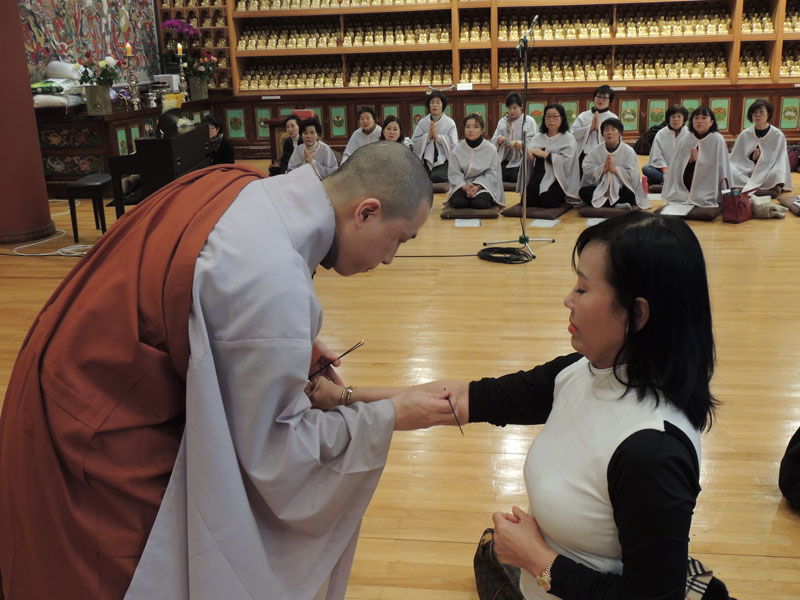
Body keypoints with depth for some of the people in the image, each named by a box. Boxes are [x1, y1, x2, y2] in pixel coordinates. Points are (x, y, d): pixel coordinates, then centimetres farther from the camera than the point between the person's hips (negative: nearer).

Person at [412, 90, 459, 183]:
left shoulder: (450, 123, 1)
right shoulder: (422, 122, 8)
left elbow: (453, 144, -8)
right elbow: (414, 141, 1)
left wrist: (438, 136, -13)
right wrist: (428, 136, -12)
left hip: (443, 161, -2)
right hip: (426, 161, 2)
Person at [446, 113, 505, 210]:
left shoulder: (491, 149, -1)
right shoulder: (457, 150, 2)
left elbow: (492, 173, -4)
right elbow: (454, 174, -3)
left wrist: (478, 186, -20)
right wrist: (465, 187, -22)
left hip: (484, 185, -1)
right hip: (462, 186, 1)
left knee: (479, 203, -31)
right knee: (458, 202, -30)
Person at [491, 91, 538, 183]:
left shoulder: (529, 121, 2)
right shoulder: (502, 122, 16)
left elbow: (531, 143, -8)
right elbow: (493, 140, 9)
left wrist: (517, 144, -25)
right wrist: (498, 140, -14)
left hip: (519, 165, -4)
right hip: (503, 163, 4)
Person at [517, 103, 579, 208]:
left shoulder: (568, 139, 3)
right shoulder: (537, 137, 18)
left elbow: (566, 161, -13)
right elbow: (531, 158, 8)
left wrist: (544, 154, -13)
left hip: (555, 179, -4)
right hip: (537, 176, 4)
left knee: (547, 202, -25)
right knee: (527, 201, -18)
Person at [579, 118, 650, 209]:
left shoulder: (629, 152, 1)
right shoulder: (595, 151, 7)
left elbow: (632, 175, -10)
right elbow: (587, 171, -5)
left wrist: (615, 169, -18)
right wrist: (603, 168, -17)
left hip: (621, 189, -2)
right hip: (600, 189, 3)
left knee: (629, 195, -35)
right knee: (583, 192, -27)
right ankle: (617, 205, -30)